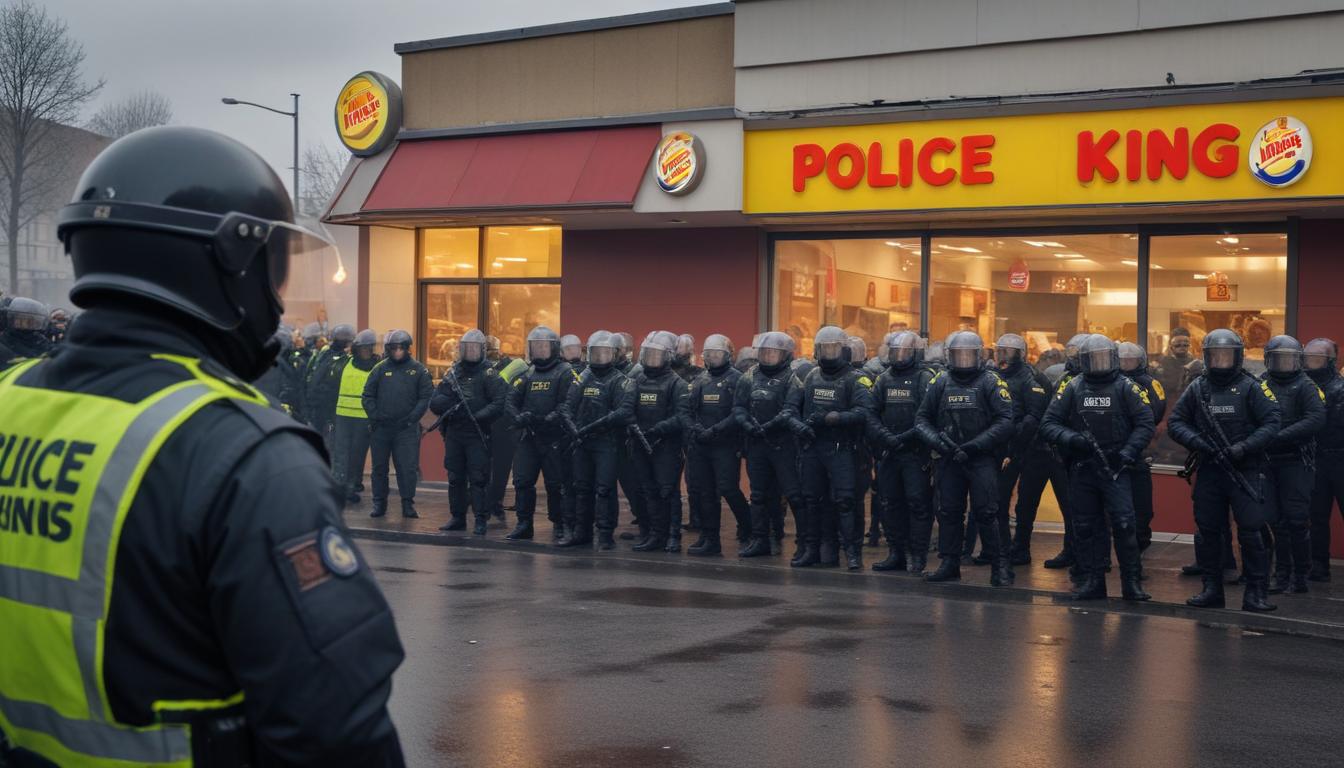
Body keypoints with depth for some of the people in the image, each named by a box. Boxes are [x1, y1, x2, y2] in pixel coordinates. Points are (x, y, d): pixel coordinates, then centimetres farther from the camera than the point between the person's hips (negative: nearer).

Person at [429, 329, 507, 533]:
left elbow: (500, 403, -14)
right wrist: (454, 404, -11)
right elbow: (434, 402, 8)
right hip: (453, 433, 5)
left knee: (478, 478, -5)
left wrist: (479, 416, -21)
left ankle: (481, 520, 0)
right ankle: (457, 518, 19)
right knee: (455, 478, 10)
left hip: (477, 434, -5)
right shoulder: (452, 373, 12)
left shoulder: (489, 374, -3)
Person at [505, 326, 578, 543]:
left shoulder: (565, 373, -4)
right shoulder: (527, 374, 13)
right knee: (522, 480, 3)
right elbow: (511, 400, 5)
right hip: (528, 436, 5)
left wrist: (549, 420, -27)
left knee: (556, 484, 2)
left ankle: (559, 526, 14)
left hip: (555, 439, -5)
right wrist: (518, 417, -14)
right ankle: (524, 525, 13)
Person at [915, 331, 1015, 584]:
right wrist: (937, 441, -8)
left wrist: (973, 446, -16)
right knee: (948, 512, 8)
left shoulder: (991, 382, -2)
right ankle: (949, 564, 16)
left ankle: (1000, 566, 0)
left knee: (986, 513, -7)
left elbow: (1005, 422, -10)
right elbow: (922, 418, 11)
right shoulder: (940, 382, 9)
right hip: (948, 459, 4)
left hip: (982, 459, -4)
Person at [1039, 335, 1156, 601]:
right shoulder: (1071, 389, 5)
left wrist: (1128, 453, -13)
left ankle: (1131, 582, 0)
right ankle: (1092, 580, 17)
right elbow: (1048, 424, 3)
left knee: (1124, 523, -10)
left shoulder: (1126, 388, 1)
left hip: (1115, 469, -2)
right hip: (1081, 469, 3)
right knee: (1085, 527, 7)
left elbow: (1144, 424, -1)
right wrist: (1070, 438, -15)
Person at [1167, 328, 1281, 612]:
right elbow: (1175, 422, 7)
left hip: (1245, 471, -3)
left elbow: (1271, 423, -5)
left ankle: (1256, 593, 1)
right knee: (1208, 532, 8)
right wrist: (1195, 440, -11)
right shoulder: (1196, 388, 8)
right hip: (1209, 471, 3)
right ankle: (1212, 590, 19)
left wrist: (1245, 446, -17)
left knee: (1251, 532, -6)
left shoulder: (1251, 387, 0)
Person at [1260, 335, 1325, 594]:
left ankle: (1300, 575, 7)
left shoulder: (1305, 386, -2)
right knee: (1277, 522, 8)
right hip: (1268, 462, 4)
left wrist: (1280, 436, -21)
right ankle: (1282, 575, 15)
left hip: (1296, 463, -4)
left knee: (1297, 520, -5)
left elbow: (1317, 419, -14)